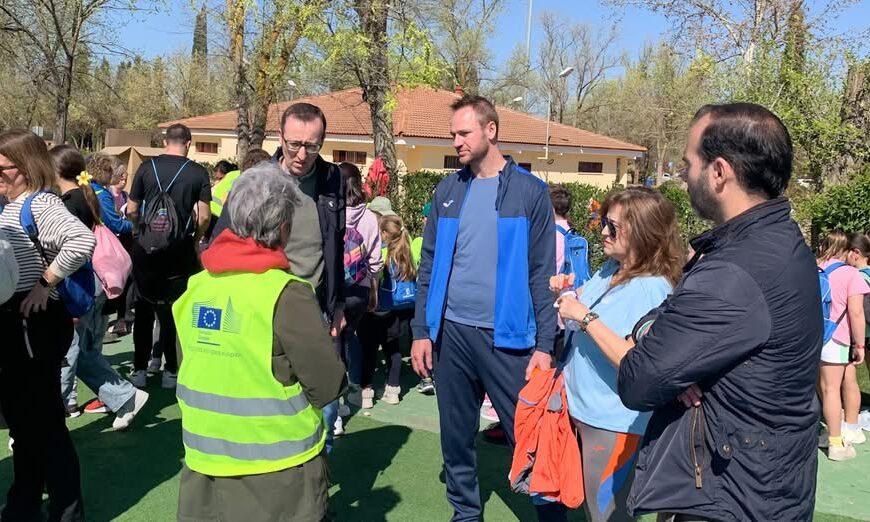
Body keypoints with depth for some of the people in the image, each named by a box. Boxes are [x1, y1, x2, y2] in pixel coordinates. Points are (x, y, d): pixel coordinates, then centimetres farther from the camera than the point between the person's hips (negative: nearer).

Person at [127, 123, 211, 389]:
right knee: (172, 309, 9)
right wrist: (194, 240, 10)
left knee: (144, 307, 12)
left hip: (145, 247, 1)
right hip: (179, 251, -1)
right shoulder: (198, 173, -3)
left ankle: (139, 368, 17)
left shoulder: (147, 167, 1)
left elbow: (131, 210, 4)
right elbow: (204, 217, -7)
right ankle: (171, 370, 13)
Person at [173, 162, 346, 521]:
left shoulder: (194, 289, -2)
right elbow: (329, 386, -15)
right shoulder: (287, 294, -19)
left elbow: (188, 370, 10)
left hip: (204, 462, 5)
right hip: (277, 469, -5)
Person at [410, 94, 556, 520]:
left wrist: (544, 343, -9)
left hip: (506, 336, -4)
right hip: (451, 332, 4)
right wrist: (421, 329, 3)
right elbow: (429, 266, 9)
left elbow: (542, 273, -5)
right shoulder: (448, 190, 7)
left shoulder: (530, 191, -3)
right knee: (456, 434, 14)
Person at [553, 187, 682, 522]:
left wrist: (585, 316, -26)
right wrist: (567, 296, -1)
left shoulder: (653, 289, -20)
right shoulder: (609, 270, 5)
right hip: (583, 409, 8)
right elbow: (585, 323, 19)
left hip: (614, 424, -8)